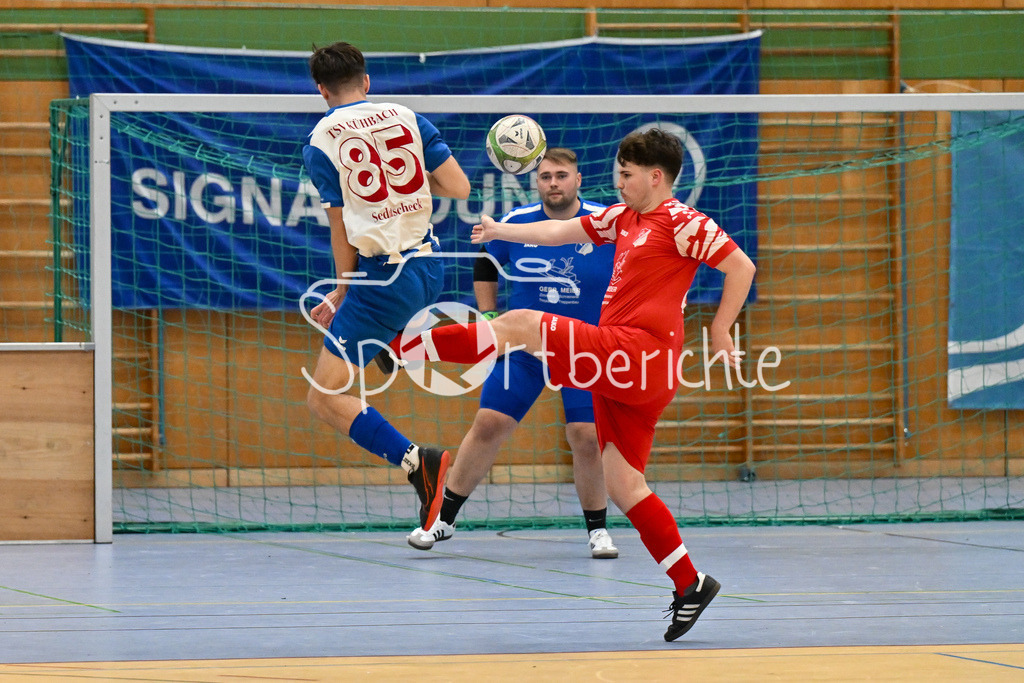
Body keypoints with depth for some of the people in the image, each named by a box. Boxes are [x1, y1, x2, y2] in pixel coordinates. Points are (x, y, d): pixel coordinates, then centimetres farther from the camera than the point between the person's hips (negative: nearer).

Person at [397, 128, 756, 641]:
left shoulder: (683, 222, -5)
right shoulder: (623, 217, 20)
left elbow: (741, 266, -8)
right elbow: (561, 232, 30)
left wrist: (719, 333, -9)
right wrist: (502, 231, 31)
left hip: (640, 349, -9)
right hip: (620, 368, 9)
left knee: (522, 324, -10)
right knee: (623, 485, 5)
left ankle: (400, 345, -6)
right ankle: (689, 585, 5)